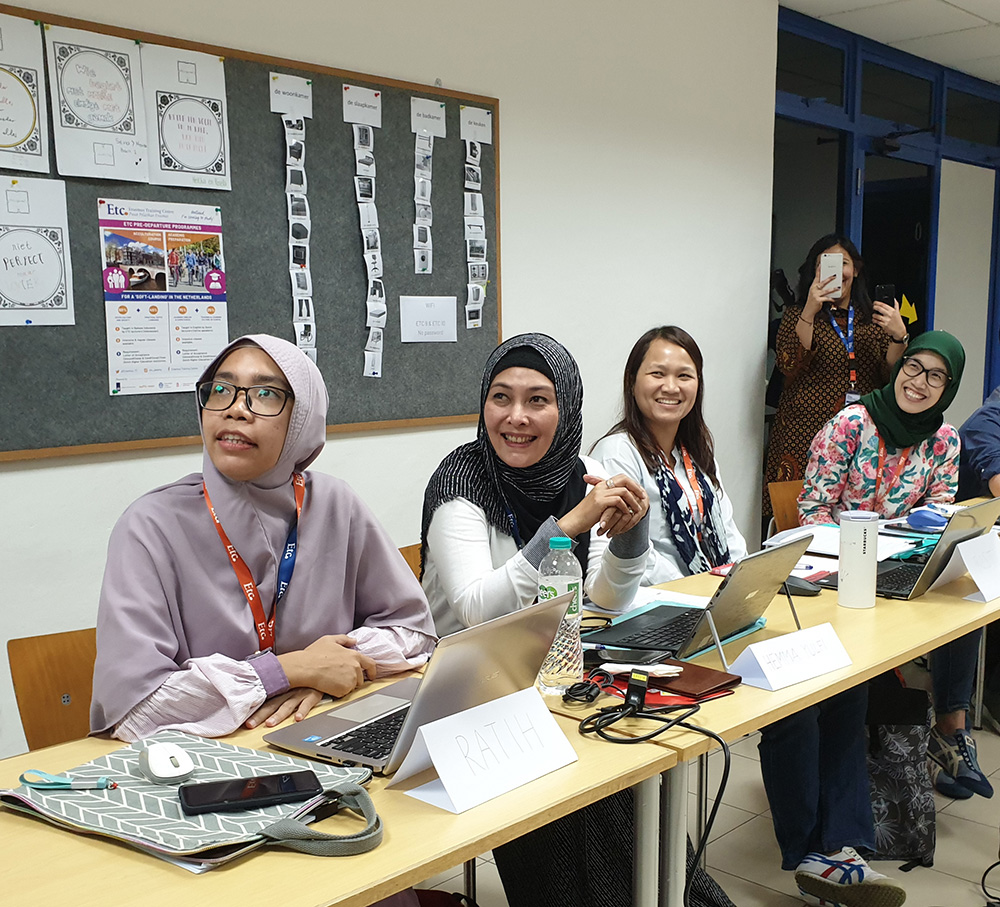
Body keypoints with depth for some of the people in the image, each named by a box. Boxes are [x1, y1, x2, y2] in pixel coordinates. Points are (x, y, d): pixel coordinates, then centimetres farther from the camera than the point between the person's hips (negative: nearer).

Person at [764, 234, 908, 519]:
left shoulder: (874, 317, 14)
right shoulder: (797, 315, 7)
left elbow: (893, 375, 7)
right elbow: (789, 367, -9)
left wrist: (899, 335, -11)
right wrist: (810, 311, -15)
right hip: (806, 430, -2)